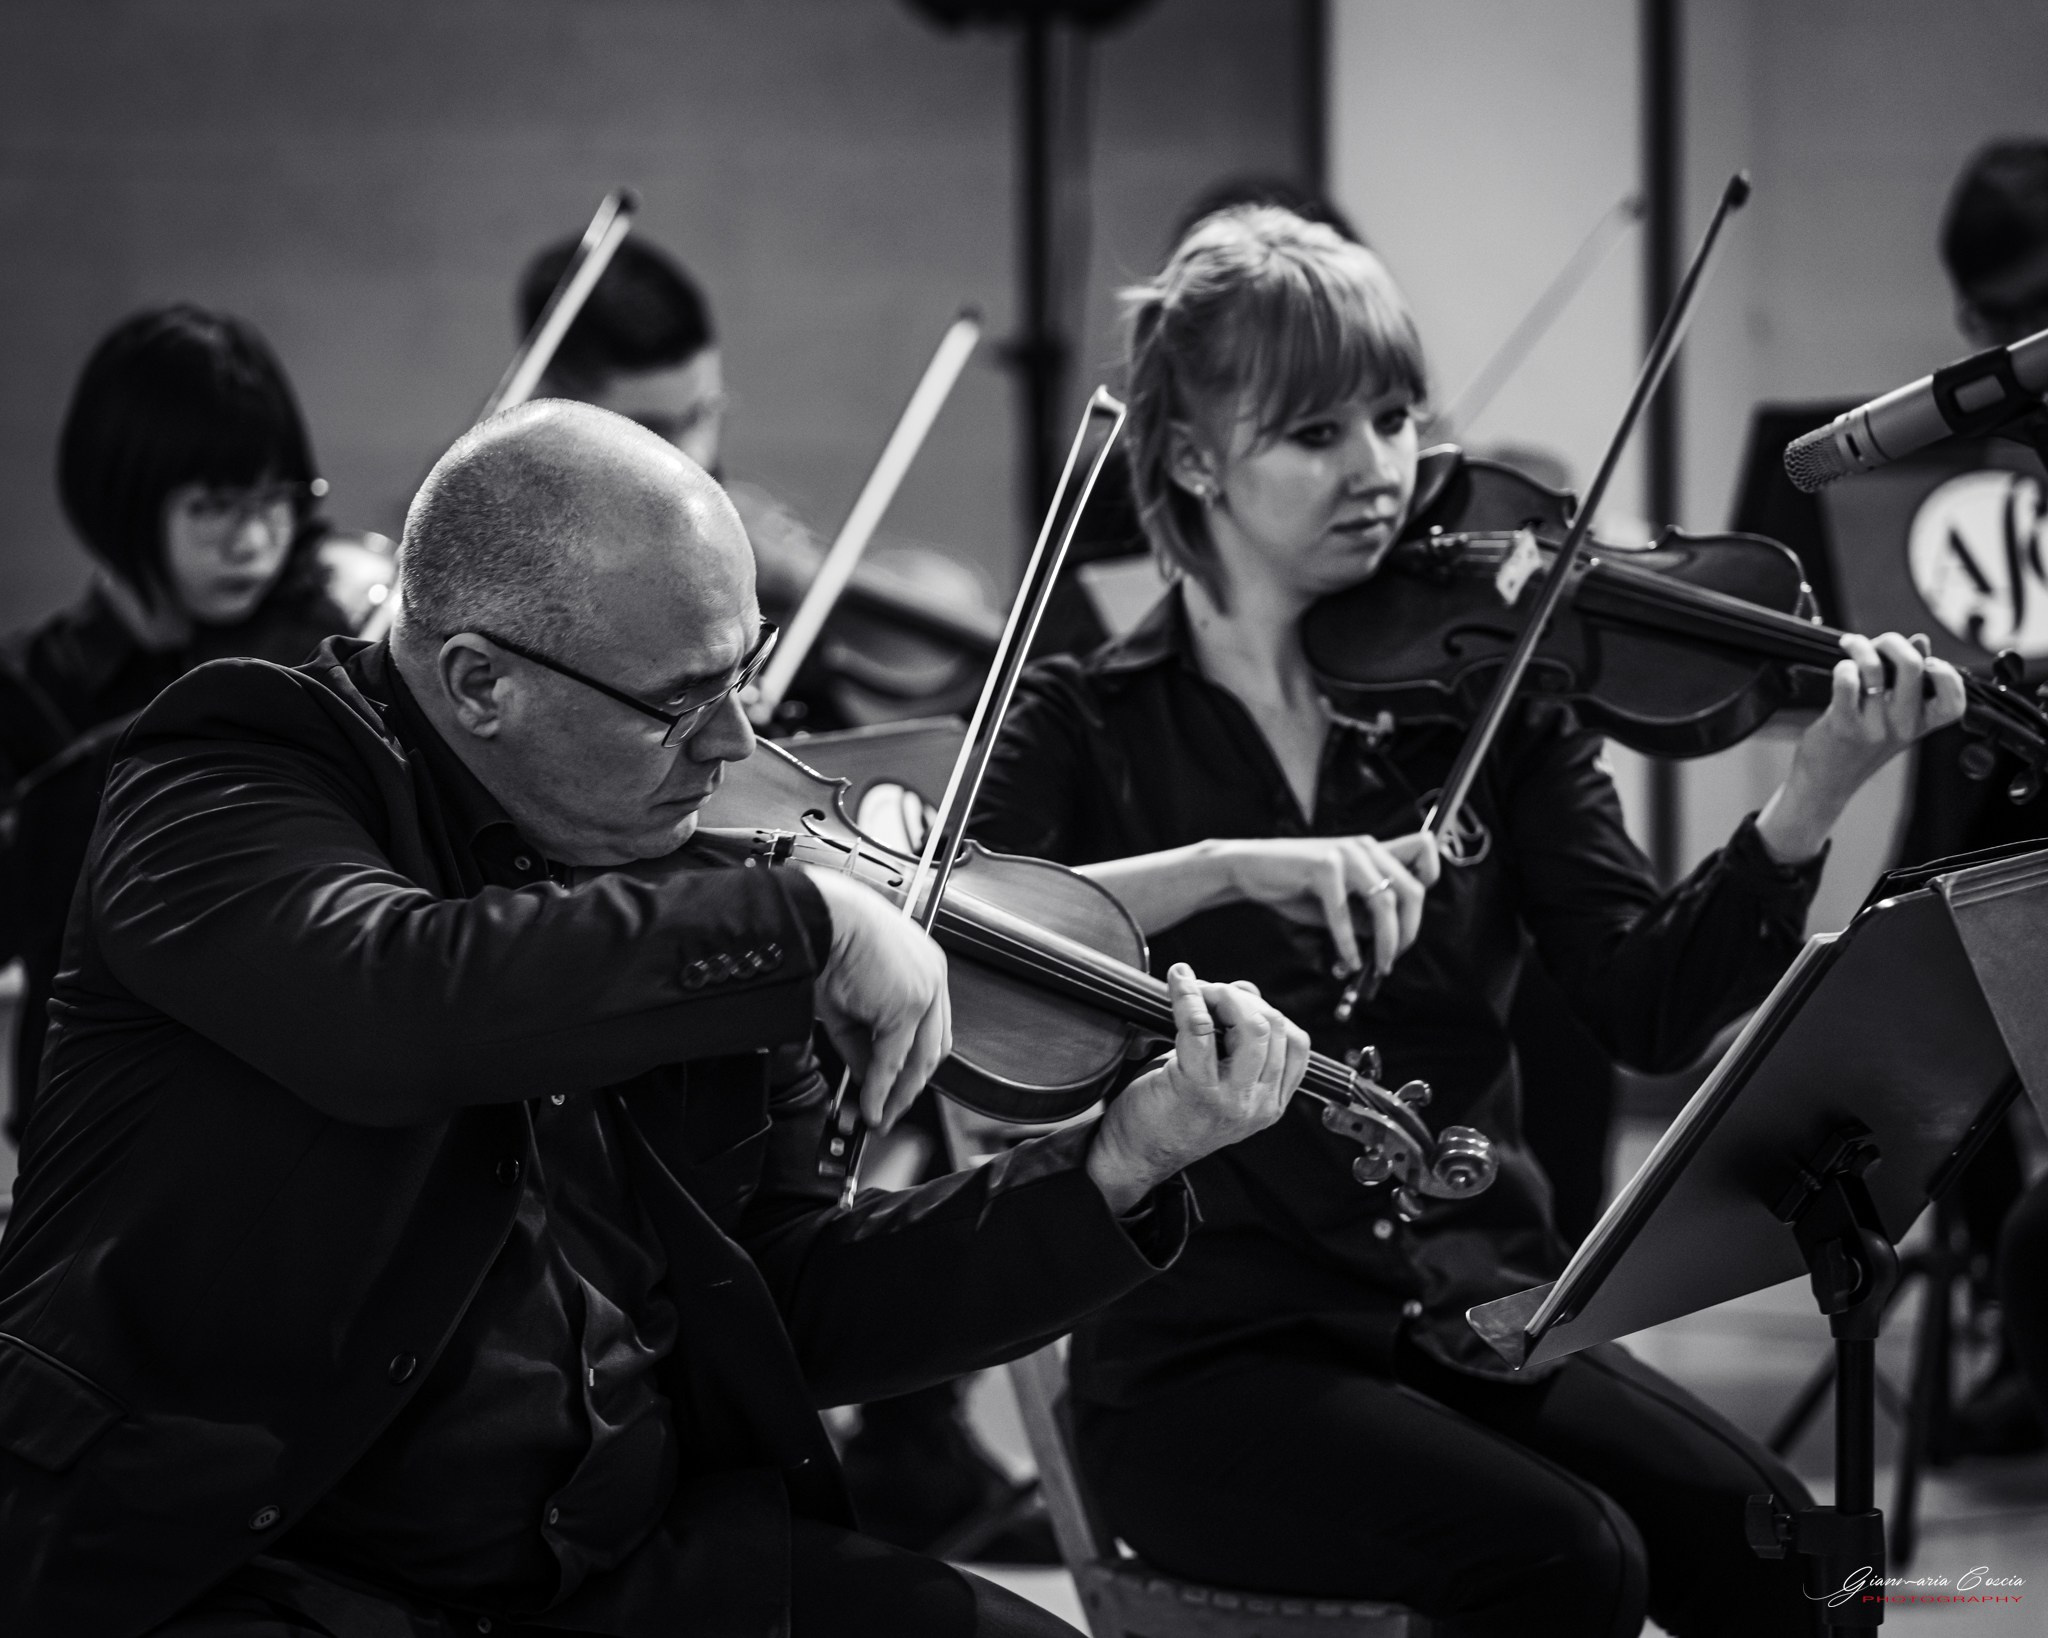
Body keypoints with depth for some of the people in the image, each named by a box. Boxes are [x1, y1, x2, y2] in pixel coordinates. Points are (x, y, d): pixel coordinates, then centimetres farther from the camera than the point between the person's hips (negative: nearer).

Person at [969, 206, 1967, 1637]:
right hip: (1211, 1357, -3)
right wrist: (1226, 866, -28)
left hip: (1478, 1323, 3)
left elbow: (1650, 1009, -4)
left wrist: (1814, 797, -19)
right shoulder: (1087, 727, 2)